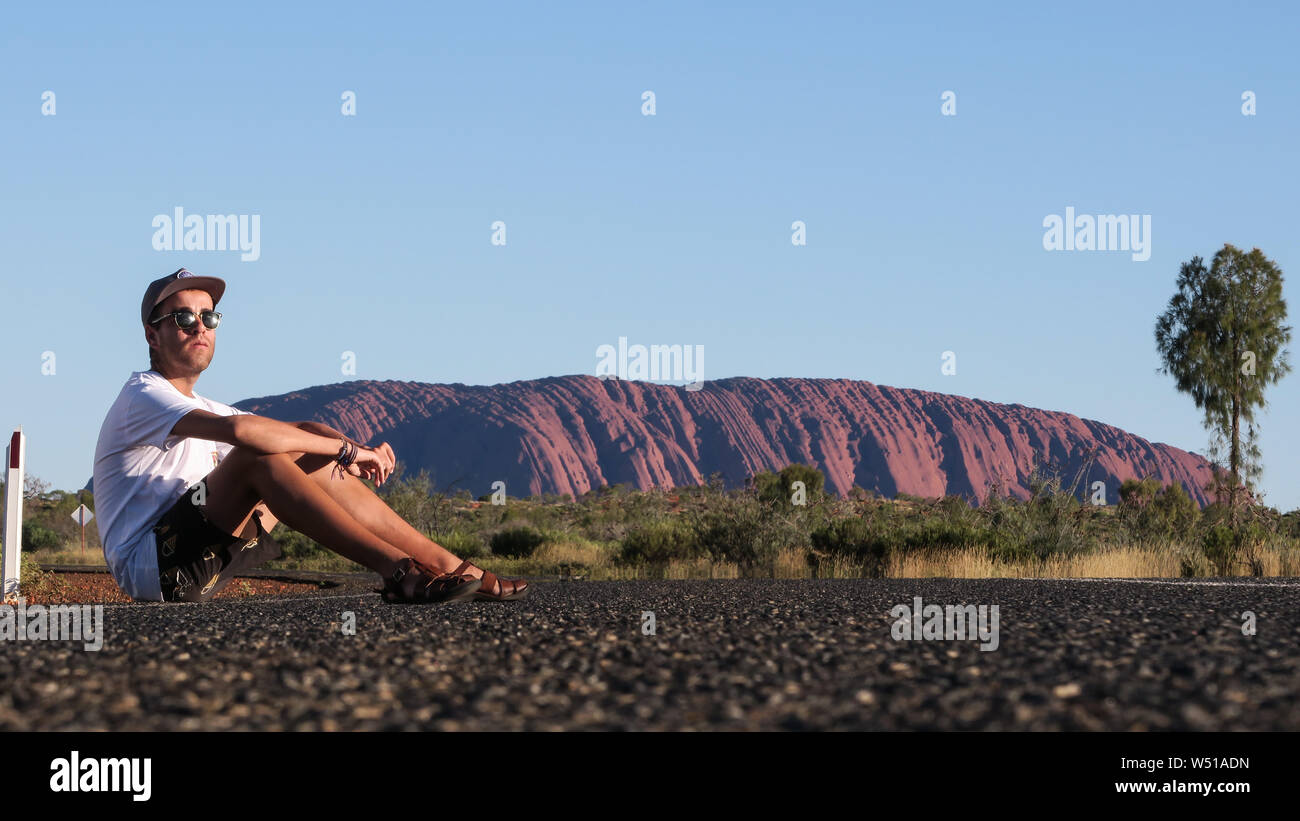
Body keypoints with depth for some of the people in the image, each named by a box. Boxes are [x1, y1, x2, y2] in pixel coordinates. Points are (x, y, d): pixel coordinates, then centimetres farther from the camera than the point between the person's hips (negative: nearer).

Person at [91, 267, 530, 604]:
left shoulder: (200, 409, 22)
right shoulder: (143, 395, -9)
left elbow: (303, 428, 17)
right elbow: (239, 430, -27)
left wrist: (361, 450, -5)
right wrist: (346, 449, -21)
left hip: (192, 568, 9)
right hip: (149, 566, -9)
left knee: (312, 462, 0)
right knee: (257, 454, -25)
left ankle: (444, 566, -7)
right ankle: (398, 570, -33)